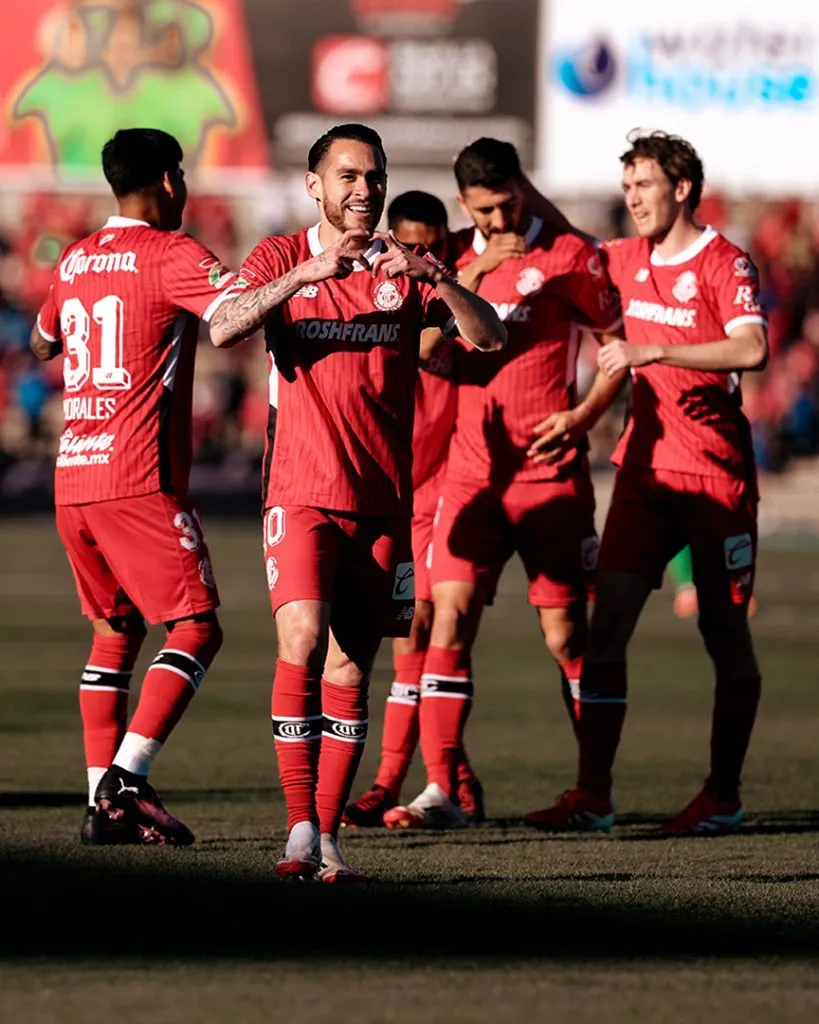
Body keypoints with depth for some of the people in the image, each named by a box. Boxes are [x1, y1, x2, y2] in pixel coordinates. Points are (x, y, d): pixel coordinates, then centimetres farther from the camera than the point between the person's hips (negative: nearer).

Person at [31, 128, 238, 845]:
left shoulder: (75, 260, 16)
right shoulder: (170, 254, -5)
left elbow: (42, 343, 35)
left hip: (72, 481, 8)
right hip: (138, 479, -8)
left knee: (115, 631, 15)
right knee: (196, 628, -6)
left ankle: (104, 798, 7)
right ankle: (126, 782, -18)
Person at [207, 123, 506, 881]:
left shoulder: (405, 269, 7)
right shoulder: (282, 260, 3)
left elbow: (488, 335, -6)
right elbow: (224, 329, -16)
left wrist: (431, 276, -23)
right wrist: (307, 273, -28)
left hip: (383, 502, 2)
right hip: (302, 495, -2)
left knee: (351, 668, 3)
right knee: (302, 645, -19)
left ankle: (328, 839, 8)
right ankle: (300, 828, -18)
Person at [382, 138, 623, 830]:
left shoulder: (567, 256, -2)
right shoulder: (458, 259, 9)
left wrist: (582, 416, -11)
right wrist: (477, 269, -12)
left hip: (550, 470, -3)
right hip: (472, 470, 3)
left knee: (565, 631, 0)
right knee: (450, 616, -8)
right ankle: (442, 791, -9)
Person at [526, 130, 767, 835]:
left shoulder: (724, 264, -8)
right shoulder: (628, 260, 11)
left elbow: (751, 349, -23)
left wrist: (651, 350, -25)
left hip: (716, 474, -6)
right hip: (644, 467, 6)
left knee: (726, 632, 4)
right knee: (606, 621, -5)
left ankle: (724, 797, 14)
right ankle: (592, 796, -5)